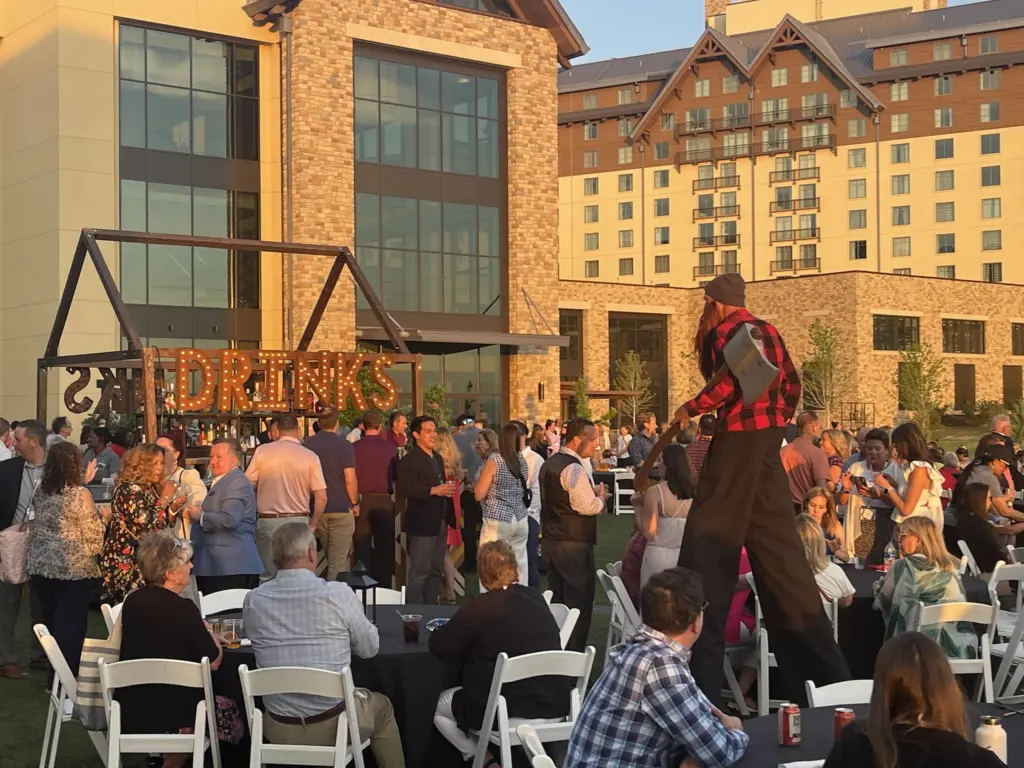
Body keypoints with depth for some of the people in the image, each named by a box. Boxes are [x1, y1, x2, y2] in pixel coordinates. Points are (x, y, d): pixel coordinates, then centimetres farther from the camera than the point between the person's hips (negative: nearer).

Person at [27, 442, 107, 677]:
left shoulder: (41, 491, 3)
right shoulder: (80, 493, -14)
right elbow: (92, 533, -12)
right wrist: (103, 516, 7)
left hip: (42, 565, 6)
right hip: (74, 568, -5)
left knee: (51, 623, 15)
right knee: (71, 624, 2)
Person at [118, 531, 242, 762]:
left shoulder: (132, 602, 2)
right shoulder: (182, 609, -18)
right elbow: (213, 662, -10)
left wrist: (205, 637, 20)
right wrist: (209, 635, 9)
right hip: (171, 717, -7)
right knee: (230, 712, 21)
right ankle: (174, 761, 24)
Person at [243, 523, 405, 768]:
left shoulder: (252, 601, -7)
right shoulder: (337, 593, -15)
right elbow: (370, 648, -1)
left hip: (278, 729, 3)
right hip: (334, 723, -3)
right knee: (381, 706, 29)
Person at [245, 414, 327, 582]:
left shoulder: (262, 451, -3)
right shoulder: (310, 456, -2)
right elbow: (321, 497, -3)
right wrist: (313, 525, 10)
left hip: (268, 521, 0)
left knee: (267, 577, 7)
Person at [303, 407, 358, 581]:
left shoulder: (306, 444, 2)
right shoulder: (344, 445, -10)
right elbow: (350, 480, -14)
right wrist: (355, 503, 1)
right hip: (341, 508, -5)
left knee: (329, 557, 18)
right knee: (338, 562, -2)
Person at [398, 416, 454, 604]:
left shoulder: (437, 458, 19)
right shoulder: (409, 459, -10)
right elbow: (407, 488, -22)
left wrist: (448, 489, 8)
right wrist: (434, 490, -25)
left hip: (439, 523, 9)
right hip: (422, 524, -9)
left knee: (436, 571, 13)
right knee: (419, 572, -5)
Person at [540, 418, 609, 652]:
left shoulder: (549, 464, 13)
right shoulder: (573, 468, -18)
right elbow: (586, 506, -23)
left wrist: (591, 492, 16)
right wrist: (601, 498, -4)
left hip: (550, 541, 10)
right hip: (574, 544, -10)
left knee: (558, 602, 16)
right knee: (579, 604, -3)